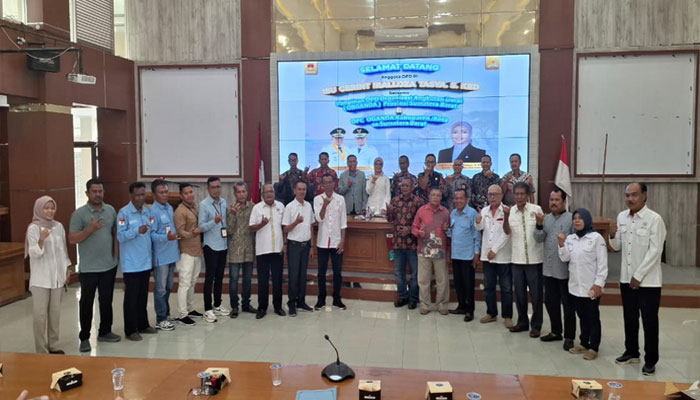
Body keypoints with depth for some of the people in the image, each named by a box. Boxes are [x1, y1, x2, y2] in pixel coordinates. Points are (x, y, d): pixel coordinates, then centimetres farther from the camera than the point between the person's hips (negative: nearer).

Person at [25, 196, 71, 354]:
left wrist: (67, 269, 13)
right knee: (40, 314, -1)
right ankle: (41, 350, 7)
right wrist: (41, 240, -30)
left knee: (55, 312, 11)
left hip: (57, 276, 5)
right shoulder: (33, 228, -9)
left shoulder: (59, 226, 6)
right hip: (41, 278, -5)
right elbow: (34, 254, -14)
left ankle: (53, 345, 22)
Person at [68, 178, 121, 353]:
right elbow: (72, 239, -11)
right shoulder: (79, 213, -9)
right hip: (88, 268, -4)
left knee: (106, 301, 15)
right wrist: (90, 229, -24)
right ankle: (84, 338, 16)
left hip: (109, 266, 4)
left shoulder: (111, 210, 5)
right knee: (86, 303, 4)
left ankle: (105, 332, 29)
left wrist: (116, 253, 6)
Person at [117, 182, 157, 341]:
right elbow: (120, 236, -17)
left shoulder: (147, 212, 9)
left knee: (143, 295, 15)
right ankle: (130, 330, 11)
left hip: (146, 262, 6)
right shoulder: (124, 213, -10)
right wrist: (137, 230, -32)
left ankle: (143, 324, 28)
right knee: (131, 296, 2)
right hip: (131, 263, -6)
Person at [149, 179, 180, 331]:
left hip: (172, 254, 8)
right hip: (160, 256, -8)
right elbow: (151, 234, -19)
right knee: (160, 289, 2)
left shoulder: (170, 208, 9)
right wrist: (166, 237, -33)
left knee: (168, 287, 18)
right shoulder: (153, 211, -15)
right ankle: (160, 320, 12)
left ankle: (166, 314, 32)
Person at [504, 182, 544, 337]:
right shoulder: (510, 211, 2)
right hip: (517, 259, 3)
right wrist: (506, 217, -26)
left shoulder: (536, 209, -3)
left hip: (534, 259, -2)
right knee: (519, 293, 12)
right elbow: (507, 231, -12)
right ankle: (522, 322, 26)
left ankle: (536, 325, 16)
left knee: (536, 293, 4)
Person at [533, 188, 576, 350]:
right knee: (550, 302, 16)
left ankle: (569, 337, 15)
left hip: (565, 270, -6)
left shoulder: (571, 219, -9)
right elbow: (539, 239, 1)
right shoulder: (546, 218, 9)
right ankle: (556, 331, 30)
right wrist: (539, 225, -13)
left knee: (568, 304, 4)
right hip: (549, 268, 6)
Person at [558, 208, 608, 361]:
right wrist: (561, 243, -12)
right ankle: (584, 343, 27)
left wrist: (598, 284, -14)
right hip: (576, 285, 5)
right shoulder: (570, 238, 7)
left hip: (591, 286, -5)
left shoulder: (596, 238, -9)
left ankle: (593, 348, 13)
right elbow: (565, 258, 1)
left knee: (593, 317, 5)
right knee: (582, 316, 15)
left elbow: (602, 263, -11)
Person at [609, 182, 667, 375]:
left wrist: (638, 276, -15)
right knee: (630, 318, 16)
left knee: (649, 321, 4)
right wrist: (613, 236, -12)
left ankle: (650, 360, 16)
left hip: (648, 280, -5)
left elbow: (655, 251, -15)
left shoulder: (654, 219, -13)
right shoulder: (621, 217, 4)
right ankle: (631, 352, 31)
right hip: (626, 278, 5)